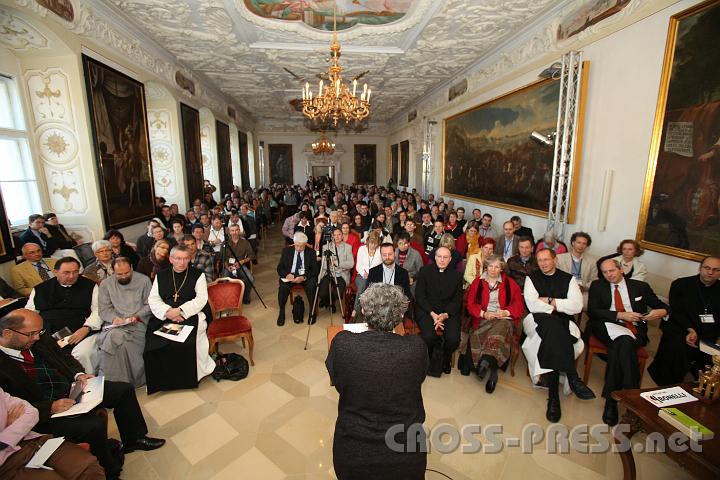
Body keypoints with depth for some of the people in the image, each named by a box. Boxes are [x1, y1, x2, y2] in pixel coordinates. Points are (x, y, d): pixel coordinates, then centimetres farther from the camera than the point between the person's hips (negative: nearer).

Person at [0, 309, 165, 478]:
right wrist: (50, 408, -26)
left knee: (124, 390, 2)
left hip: (71, 389, 8)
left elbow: (65, 358, 13)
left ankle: (134, 439, 23)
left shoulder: (39, 339, -2)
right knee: (95, 425, -28)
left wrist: (78, 374, -4)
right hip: (43, 416, -7)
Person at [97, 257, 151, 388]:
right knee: (114, 336, -31)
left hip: (138, 323, -2)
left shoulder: (143, 280, 6)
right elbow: (103, 309, 8)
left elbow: (149, 305, 4)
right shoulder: (106, 284, 12)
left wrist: (137, 316, -11)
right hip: (114, 324, 2)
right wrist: (114, 318, -11)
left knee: (114, 340, -28)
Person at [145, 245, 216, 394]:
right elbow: (153, 299, 9)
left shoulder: (197, 275, 5)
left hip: (191, 315, -3)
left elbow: (201, 299, -4)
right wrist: (167, 312, -10)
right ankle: (163, 379, -2)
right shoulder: (161, 275, 15)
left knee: (188, 340, -31)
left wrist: (180, 311, -16)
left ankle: (191, 376, -9)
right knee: (155, 341, -23)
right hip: (164, 316, 3)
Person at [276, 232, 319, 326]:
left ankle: (312, 312, -10)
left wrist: (304, 277, -23)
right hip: (290, 276, 1)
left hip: (306, 276, -1)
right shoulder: (286, 250, 4)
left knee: (312, 286, -31)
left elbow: (315, 270, -5)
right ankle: (281, 312, -8)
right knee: (283, 287, -30)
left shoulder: (311, 252, 1)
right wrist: (286, 274, -20)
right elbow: (280, 268, 3)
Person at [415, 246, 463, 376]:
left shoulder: (456, 275, 9)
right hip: (426, 310, -2)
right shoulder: (424, 271, 3)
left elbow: (457, 300, 4)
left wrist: (445, 315, -13)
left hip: (449, 311, 2)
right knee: (429, 336, -28)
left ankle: (445, 359, 13)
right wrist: (433, 314, -15)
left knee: (454, 339, -23)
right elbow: (419, 296, -2)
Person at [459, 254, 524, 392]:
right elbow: (471, 304, 8)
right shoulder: (478, 282, 15)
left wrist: (506, 312, -12)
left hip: (503, 318, 0)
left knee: (497, 334, -37)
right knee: (477, 335, -33)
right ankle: (493, 371, -27)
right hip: (483, 318, 1)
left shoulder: (510, 283, 14)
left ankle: (485, 362, -39)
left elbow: (519, 305, 8)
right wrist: (484, 314, -11)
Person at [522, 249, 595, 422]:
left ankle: (554, 396, -25)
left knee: (552, 341, -31)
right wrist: (557, 307, -6)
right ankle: (573, 378, -32)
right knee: (551, 324, -35)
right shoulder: (532, 278, 9)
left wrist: (549, 301, -5)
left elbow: (577, 306, -3)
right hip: (539, 321, -1)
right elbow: (532, 305, -4)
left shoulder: (568, 279, 11)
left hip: (562, 323, 1)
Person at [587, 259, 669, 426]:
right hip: (608, 327, -1)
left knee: (618, 346, -34)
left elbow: (662, 306, 19)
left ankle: (611, 399, -29)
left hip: (635, 330, 1)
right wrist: (620, 315, -9)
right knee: (625, 342, -36)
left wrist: (662, 311, -6)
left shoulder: (640, 286, 17)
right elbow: (592, 311, 1)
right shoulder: (597, 286, 13)